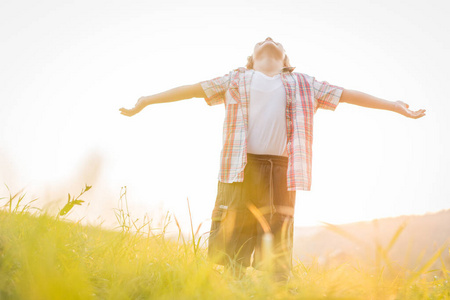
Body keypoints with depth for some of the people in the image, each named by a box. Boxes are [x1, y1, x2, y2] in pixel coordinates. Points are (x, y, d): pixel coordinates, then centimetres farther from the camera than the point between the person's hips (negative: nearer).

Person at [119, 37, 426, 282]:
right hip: (240, 169, -1)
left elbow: (348, 94, 23)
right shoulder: (236, 80, 19)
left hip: (279, 170, 1)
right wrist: (145, 101, 21)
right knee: (230, 237, -5)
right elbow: (191, 89, 20)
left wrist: (394, 106, 25)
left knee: (277, 243, -3)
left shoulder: (303, 85, 21)